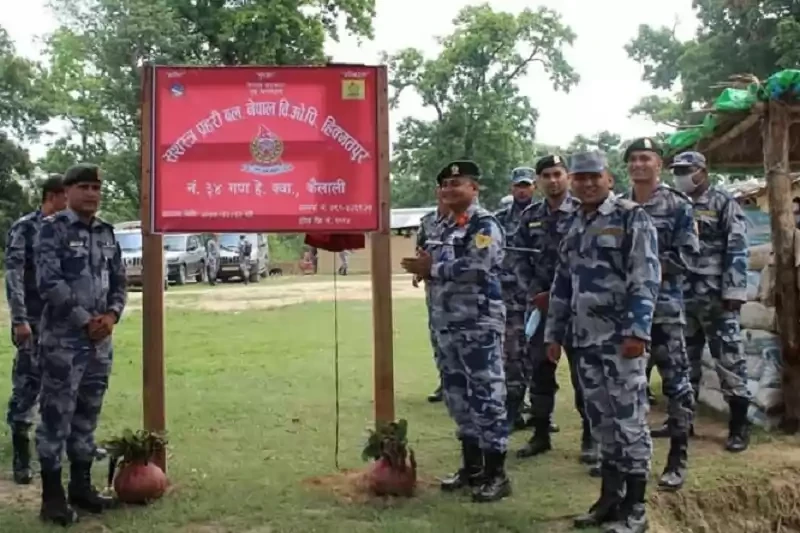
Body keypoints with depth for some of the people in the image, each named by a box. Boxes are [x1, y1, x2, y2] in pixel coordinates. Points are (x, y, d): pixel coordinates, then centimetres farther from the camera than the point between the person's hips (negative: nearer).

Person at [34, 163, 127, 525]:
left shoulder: (107, 233, 12)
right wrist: (84, 321, -14)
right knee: (56, 415, -3)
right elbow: (49, 283, -14)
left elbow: (119, 281, 14)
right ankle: (52, 495, 6)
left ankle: (81, 486, 23)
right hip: (63, 338, -6)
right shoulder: (52, 228, -6)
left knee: (87, 415, 13)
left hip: (101, 339, 6)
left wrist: (112, 314, -5)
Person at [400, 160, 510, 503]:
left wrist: (431, 268, -15)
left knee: (486, 397, -4)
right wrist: (424, 268, 2)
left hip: (479, 326, -9)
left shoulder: (485, 225, -9)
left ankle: (496, 474, 4)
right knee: (458, 397, 14)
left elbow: (476, 267, -23)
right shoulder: (445, 226, 18)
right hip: (446, 325, 9)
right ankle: (472, 467, 26)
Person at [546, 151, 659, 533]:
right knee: (600, 419, 12)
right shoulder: (573, 227, 16)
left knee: (629, 419, -2)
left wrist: (638, 329, -21)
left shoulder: (632, 218, -4)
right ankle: (611, 497, 23)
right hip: (584, 339, 7)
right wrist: (554, 333, 16)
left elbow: (646, 278, -13)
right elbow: (561, 284, 19)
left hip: (621, 336, -7)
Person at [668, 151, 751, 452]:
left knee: (729, 359, -3)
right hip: (682, 296, 6)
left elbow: (737, 251, -9)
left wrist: (733, 293, -16)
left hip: (717, 297, -6)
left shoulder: (724, 204, -3)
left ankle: (739, 426, 5)